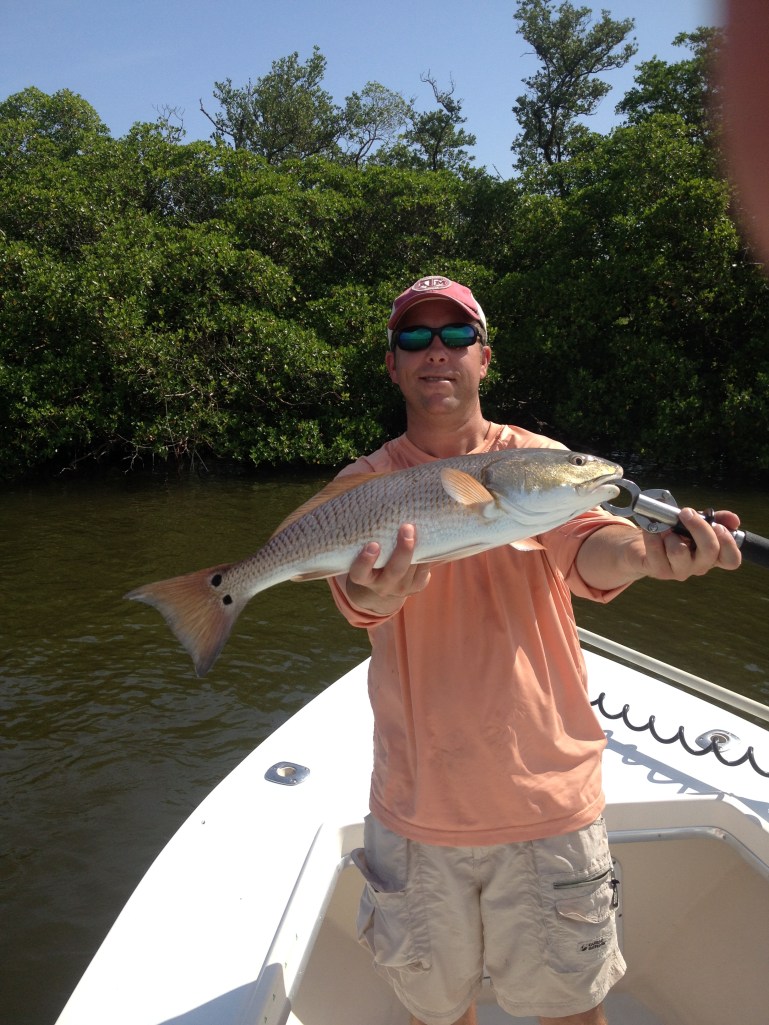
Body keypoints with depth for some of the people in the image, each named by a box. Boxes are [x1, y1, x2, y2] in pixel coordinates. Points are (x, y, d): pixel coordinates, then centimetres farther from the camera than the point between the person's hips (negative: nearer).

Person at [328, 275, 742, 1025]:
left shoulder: (539, 460, -1)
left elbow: (587, 549, -20)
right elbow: (361, 597, -19)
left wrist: (644, 553, -43)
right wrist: (376, 588, -43)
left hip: (547, 800, 0)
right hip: (417, 808, 1)